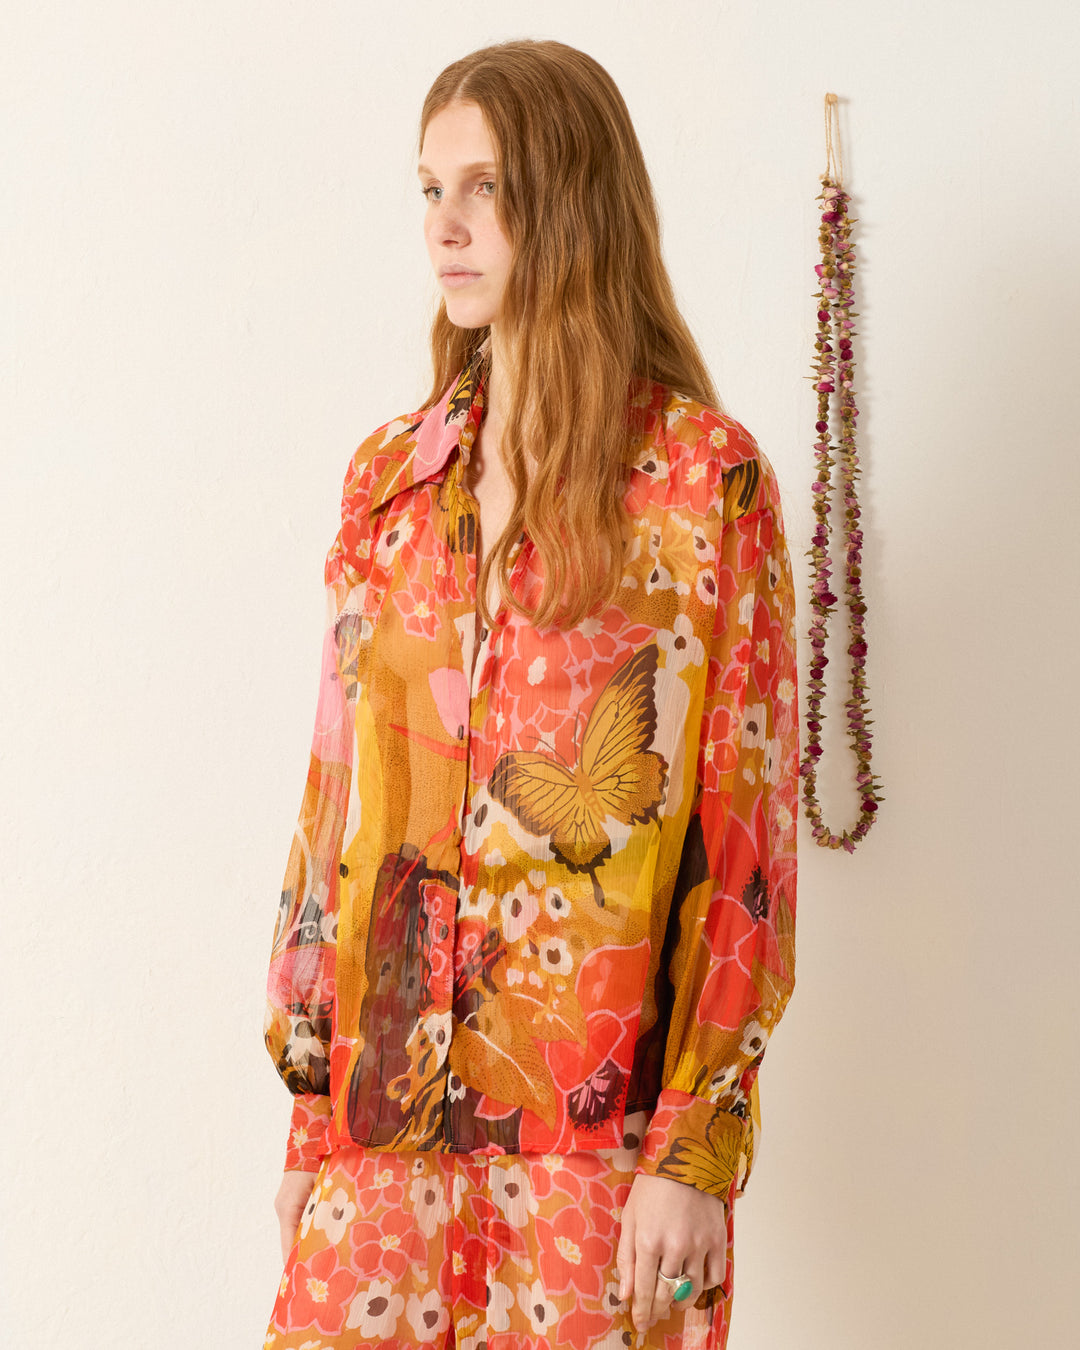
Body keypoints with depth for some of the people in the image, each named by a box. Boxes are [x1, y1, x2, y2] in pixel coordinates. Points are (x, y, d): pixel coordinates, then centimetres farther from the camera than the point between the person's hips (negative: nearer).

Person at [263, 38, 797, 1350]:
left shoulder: (706, 477, -5)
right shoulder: (391, 474, 8)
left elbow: (748, 834, -7)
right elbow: (340, 792, 10)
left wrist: (697, 1152, -11)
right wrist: (309, 1102, 9)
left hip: (598, 1130, -3)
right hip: (381, 1110, 4)